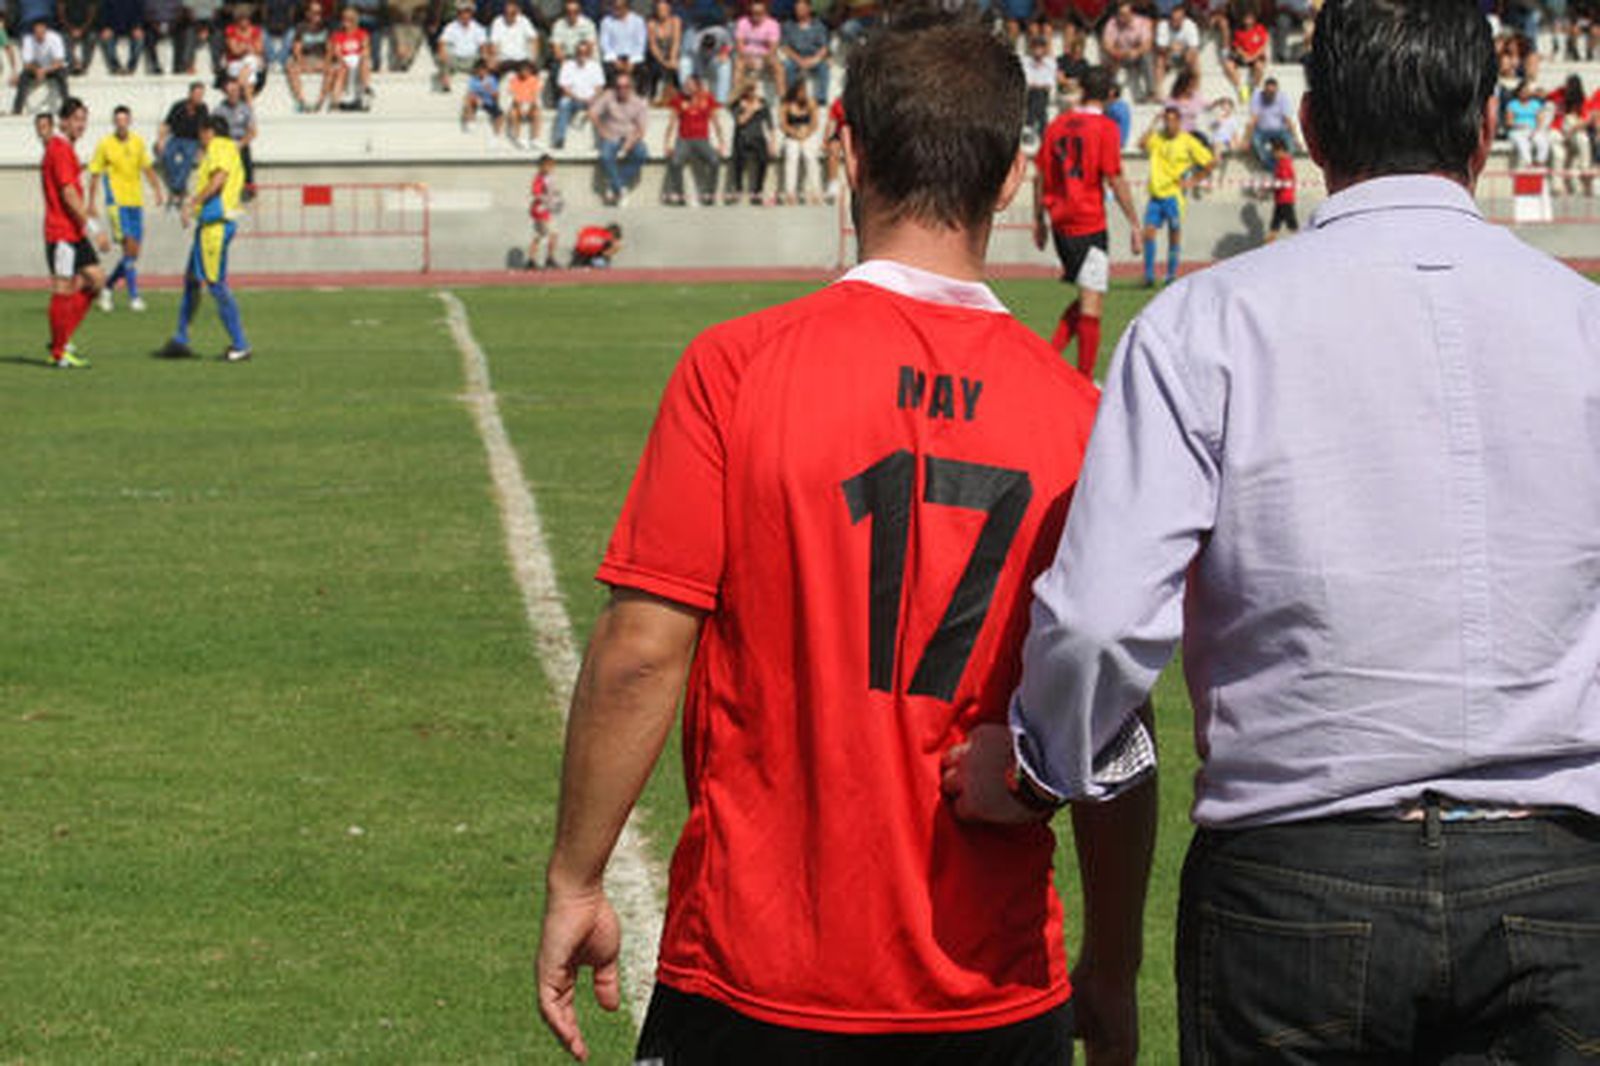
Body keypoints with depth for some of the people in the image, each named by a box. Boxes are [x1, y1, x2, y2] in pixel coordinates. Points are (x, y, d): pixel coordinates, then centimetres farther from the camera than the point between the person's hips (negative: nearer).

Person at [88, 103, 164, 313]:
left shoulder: (138, 142, 8)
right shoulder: (105, 144, -3)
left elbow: (147, 168, 11)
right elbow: (95, 174, 1)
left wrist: (156, 188, -6)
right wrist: (91, 203, -2)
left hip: (136, 201, 5)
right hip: (117, 201, -5)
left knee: (133, 253, 6)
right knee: (130, 247, -16)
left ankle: (107, 287, 24)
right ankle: (134, 296, -13)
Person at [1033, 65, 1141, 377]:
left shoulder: (1057, 124, 8)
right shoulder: (1106, 128, -9)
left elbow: (1040, 175, 11)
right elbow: (1115, 180, -12)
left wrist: (1039, 220, 20)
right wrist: (1134, 224, -6)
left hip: (1059, 223, 6)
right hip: (1090, 223, -6)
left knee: (1085, 300, 18)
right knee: (1091, 305, -1)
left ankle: (1050, 352, 2)